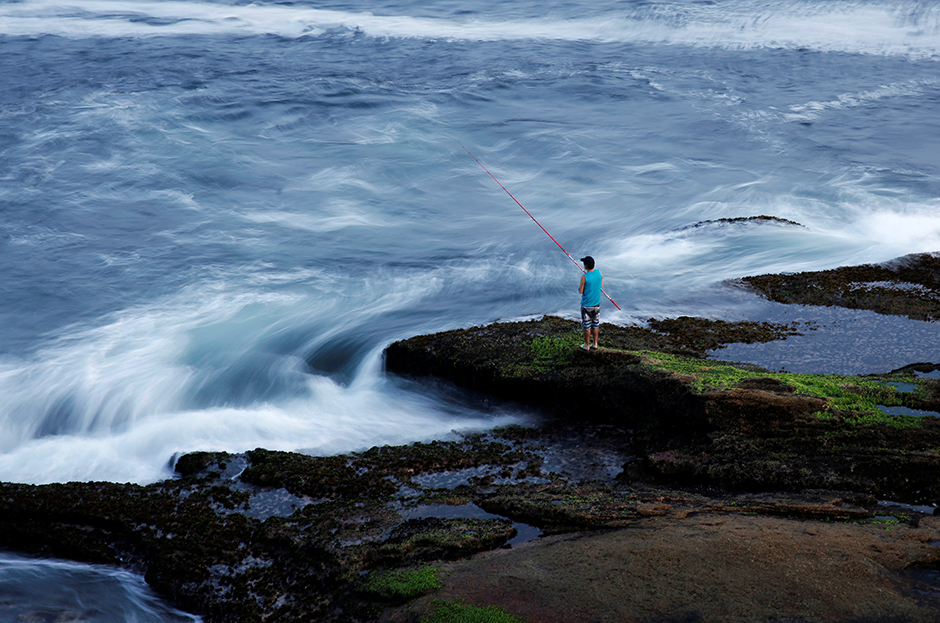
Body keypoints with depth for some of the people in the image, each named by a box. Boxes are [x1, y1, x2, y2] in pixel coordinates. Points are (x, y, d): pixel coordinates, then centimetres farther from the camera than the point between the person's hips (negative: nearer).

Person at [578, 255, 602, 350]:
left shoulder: (584, 277, -23)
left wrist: (579, 286, 4)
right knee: (596, 325, 16)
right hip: (597, 304, 5)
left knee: (587, 326, 8)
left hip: (586, 305, -5)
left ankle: (587, 345, 19)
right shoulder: (599, 273, -6)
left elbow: (580, 292, -15)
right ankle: (595, 344, 25)